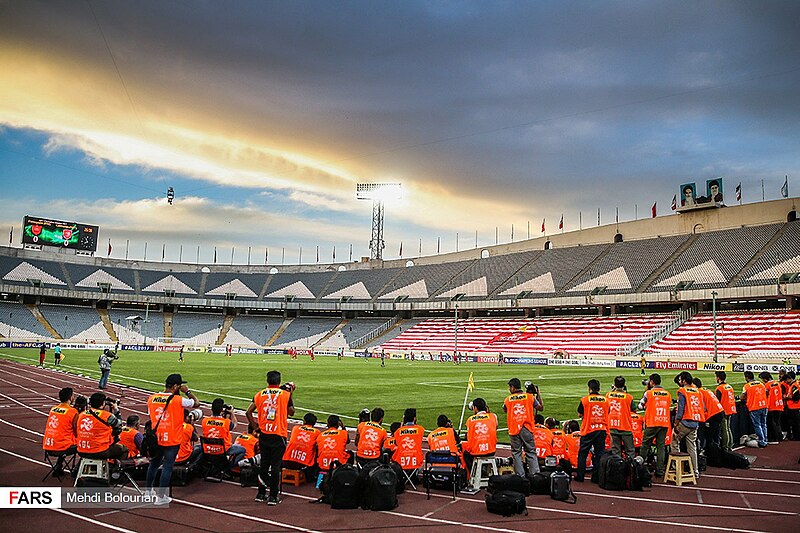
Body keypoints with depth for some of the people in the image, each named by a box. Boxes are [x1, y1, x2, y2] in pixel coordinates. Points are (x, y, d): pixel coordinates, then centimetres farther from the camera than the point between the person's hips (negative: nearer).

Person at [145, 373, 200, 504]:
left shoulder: (151, 398, 1)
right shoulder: (179, 400, -15)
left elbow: (151, 416, 11)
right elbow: (197, 403, -3)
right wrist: (188, 392, 6)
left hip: (156, 439, 5)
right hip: (172, 440, -5)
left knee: (154, 464, 21)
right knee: (167, 466, 3)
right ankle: (161, 496, 7)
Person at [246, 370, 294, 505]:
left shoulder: (259, 394, 3)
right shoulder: (285, 394, -5)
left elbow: (249, 412, 1)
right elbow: (291, 412, 5)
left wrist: (255, 425, 13)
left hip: (264, 434, 3)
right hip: (279, 435, -3)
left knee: (264, 464, 16)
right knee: (276, 466, 2)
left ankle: (261, 494, 24)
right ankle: (273, 497, 3)